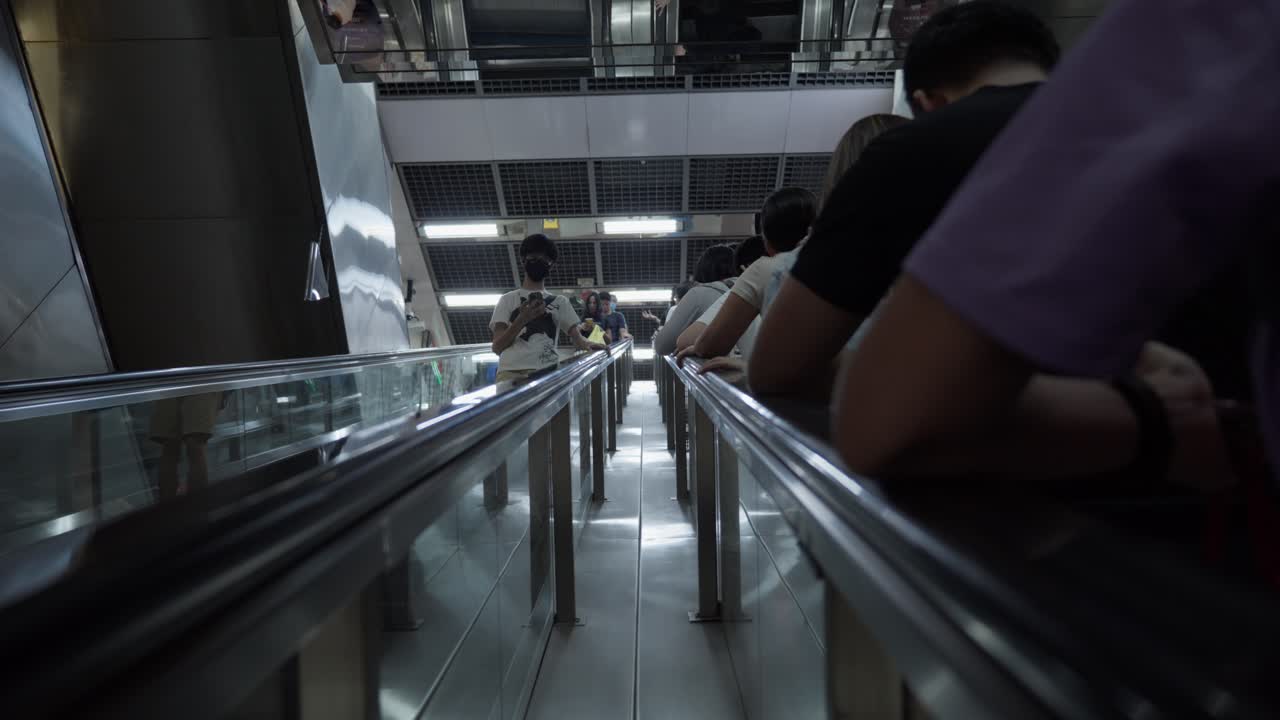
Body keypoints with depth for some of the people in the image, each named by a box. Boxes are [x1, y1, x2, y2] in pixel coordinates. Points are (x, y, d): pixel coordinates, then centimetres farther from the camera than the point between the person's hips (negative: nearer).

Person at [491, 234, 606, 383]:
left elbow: (576, 336, 13)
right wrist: (522, 320, -8)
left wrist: (585, 345, -11)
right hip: (512, 372, -1)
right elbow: (497, 347, 7)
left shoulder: (560, 301, 23)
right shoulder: (508, 299, 16)